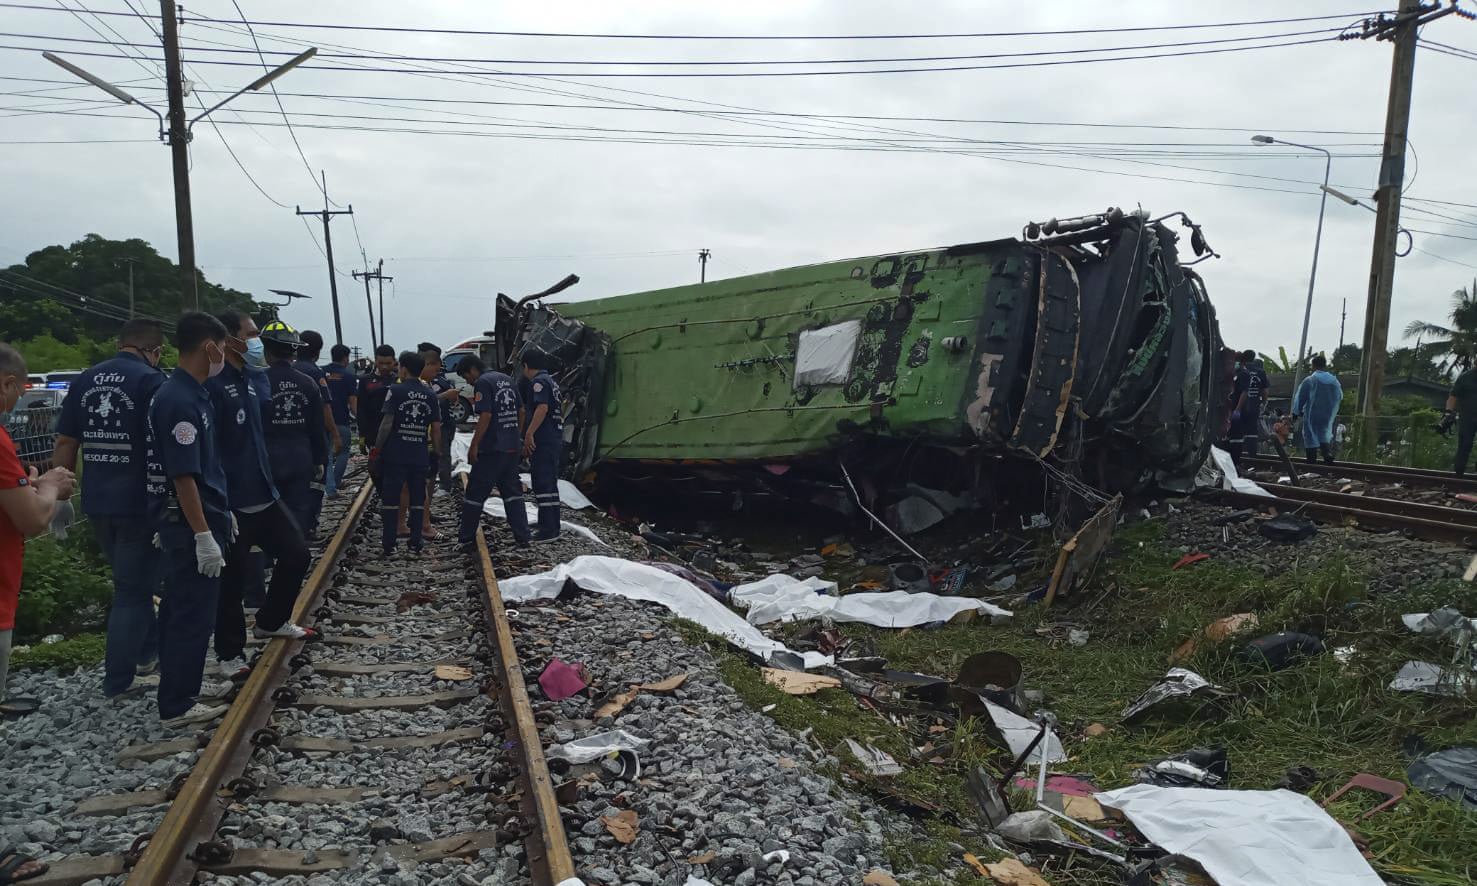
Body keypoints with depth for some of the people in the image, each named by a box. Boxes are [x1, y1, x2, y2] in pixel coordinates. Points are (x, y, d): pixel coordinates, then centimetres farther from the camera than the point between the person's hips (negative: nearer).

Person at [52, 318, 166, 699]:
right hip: (139, 503, -6)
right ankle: (119, 680, 11)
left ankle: (147, 651, 32)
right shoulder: (151, 380, -12)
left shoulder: (84, 381, 8)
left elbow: (65, 443, 9)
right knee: (133, 588, 4)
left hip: (97, 502, 6)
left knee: (134, 580, 22)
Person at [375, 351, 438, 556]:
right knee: (417, 500, 10)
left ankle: (389, 544, 7)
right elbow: (436, 429, 6)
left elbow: (387, 423, -13)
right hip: (419, 456, 3)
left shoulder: (396, 390, -7)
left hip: (394, 455, -3)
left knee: (390, 499, 5)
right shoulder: (429, 395, 5)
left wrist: (377, 448, -3)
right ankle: (415, 543, 12)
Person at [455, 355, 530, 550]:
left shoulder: (482, 383, -9)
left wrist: (474, 446, -15)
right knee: (512, 492, 11)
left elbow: (486, 416, -18)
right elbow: (521, 411, 17)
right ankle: (522, 536, 8)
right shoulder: (507, 379, 15)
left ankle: (466, 536, 10)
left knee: (475, 492, 3)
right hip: (512, 447, 8)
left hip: (491, 448, -7)